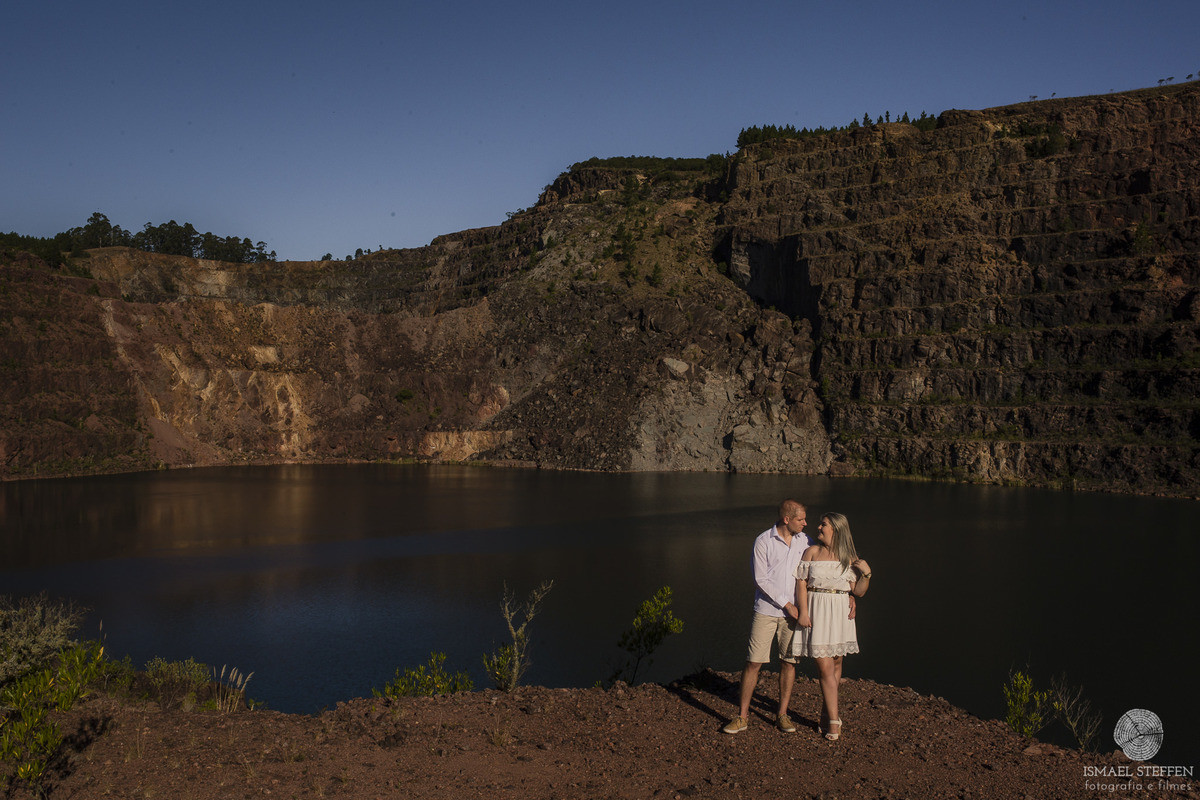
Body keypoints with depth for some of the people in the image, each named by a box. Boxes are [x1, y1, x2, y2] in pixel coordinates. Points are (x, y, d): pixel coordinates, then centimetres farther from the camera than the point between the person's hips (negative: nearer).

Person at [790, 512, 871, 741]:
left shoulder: (849, 558, 5)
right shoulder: (812, 552, 2)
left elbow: (859, 592, 6)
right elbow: (801, 583, -1)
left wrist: (866, 574, -11)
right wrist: (802, 612, -10)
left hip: (840, 614, 3)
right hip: (816, 613, -2)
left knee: (835, 664, 10)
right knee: (825, 667, -8)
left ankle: (826, 712, 25)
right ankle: (834, 720, -4)